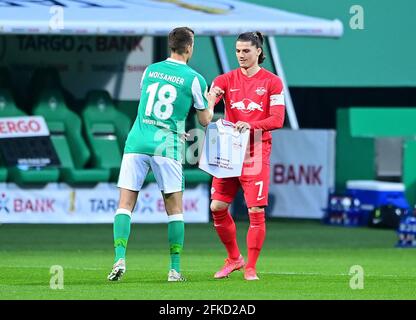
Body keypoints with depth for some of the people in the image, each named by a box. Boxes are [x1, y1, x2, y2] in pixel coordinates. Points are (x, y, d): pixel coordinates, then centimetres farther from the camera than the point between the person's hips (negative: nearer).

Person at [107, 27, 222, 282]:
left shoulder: (150, 70, 12)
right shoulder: (194, 79, 0)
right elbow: (205, 120, 8)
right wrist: (211, 100, 29)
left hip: (137, 142, 2)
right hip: (167, 146, -2)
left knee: (125, 204, 1)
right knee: (175, 209, 7)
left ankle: (120, 259, -15)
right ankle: (175, 269, 4)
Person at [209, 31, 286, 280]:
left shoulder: (272, 82, 1)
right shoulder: (226, 80, 8)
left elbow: (277, 119, -6)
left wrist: (250, 125, -21)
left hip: (256, 154, -3)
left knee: (256, 211, -8)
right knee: (218, 207, 0)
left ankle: (250, 267, 2)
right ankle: (234, 259, 19)